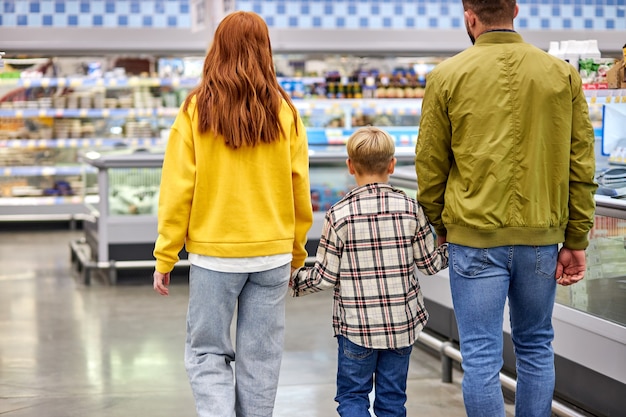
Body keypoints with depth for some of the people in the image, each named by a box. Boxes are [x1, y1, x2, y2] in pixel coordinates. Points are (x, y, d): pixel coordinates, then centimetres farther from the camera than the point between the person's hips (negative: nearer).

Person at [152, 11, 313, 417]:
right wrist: (296, 254, 13)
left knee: (207, 352, 10)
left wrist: (166, 257, 0)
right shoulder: (284, 112, -1)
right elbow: (300, 190, 2)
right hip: (273, 253, 2)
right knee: (260, 357, 12)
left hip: (213, 254, -2)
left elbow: (178, 189, -7)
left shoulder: (196, 109, -7)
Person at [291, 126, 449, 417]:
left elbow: (325, 276, -7)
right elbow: (430, 262, 4)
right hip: (402, 322, 3)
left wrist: (294, 279, 12)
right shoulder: (410, 209, -5)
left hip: (356, 326, -2)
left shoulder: (339, 215, -11)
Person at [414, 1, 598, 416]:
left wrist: (440, 224, 18)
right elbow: (581, 166, 2)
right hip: (541, 236, 3)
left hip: (475, 237, -2)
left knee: (481, 357, 3)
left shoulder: (447, 76, -4)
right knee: (536, 348, 17)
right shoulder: (563, 74, 2)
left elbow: (430, 165, 2)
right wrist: (576, 241, 8)